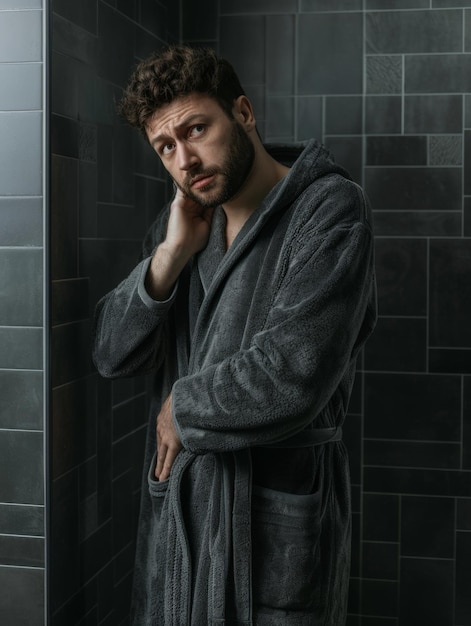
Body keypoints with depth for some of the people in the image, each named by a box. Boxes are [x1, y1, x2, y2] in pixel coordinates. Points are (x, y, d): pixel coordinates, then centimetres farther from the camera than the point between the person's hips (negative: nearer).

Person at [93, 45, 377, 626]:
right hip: (173, 507, 6)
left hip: (277, 516, -5)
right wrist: (172, 253, -9)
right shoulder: (179, 221, 8)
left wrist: (181, 410, -8)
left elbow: (292, 375, -24)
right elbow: (111, 354, 4)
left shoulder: (330, 209, -13)